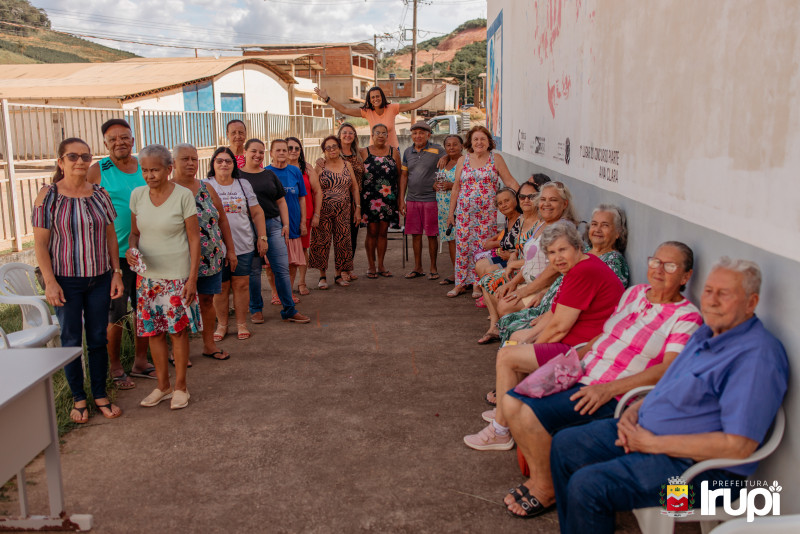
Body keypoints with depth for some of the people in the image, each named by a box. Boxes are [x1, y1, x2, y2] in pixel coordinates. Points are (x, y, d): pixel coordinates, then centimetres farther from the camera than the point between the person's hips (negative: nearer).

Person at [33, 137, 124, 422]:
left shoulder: (100, 194, 3)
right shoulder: (48, 196, -7)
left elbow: (110, 235, 8)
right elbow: (40, 243, -7)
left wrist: (116, 272, 4)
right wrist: (50, 282, -11)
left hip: (100, 279, 3)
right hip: (66, 281, -3)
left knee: (98, 338, 10)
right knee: (71, 340, 8)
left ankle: (100, 395, 23)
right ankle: (78, 399, 21)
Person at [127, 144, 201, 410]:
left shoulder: (183, 195, -8)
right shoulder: (137, 195, 4)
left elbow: (194, 238, -7)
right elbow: (135, 232, 14)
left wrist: (192, 278, -11)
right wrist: (131, 249, -9)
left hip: (176, 275, -4)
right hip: (147, 276, 4)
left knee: (178, 331, 2)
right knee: (153, 331, 9)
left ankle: (180, 387, 17)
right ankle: (163, 386, 24)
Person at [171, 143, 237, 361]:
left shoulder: (206, 189, 8)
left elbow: (222, 220, 13)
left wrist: (230, 250, 11)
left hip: (212, 258, 4)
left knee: (207, 300, 11)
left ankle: (209, 345, 23)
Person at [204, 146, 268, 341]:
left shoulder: (244, 185, 9)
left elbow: (257, 213, 10)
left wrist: (262, 238, 4)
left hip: (243, 245, 2)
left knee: (241, 285, 5)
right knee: (221, 288, 5)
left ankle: (241, 324, 17)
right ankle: (222, 325, 20)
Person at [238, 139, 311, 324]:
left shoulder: (269, 175, 13)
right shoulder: (237, 175, 4)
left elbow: (281, 201, 15)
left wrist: (286, 224, 5)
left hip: (273, 225, 3)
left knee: (282, 268, -1)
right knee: (253, 270, 5)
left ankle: (289, 310, 6)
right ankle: (256, 309, 19)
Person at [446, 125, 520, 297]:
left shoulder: (496, 159, 3)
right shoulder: (463, 160, 8)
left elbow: (510, 181, 1)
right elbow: (456, 188, 12)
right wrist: (451, 212, 11)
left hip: (487, 211, -1)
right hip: (465, 211, 2)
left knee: (483, 246, -2)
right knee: (463, 245, 0)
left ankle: (478, 284, 8)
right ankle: (460, 283, 11)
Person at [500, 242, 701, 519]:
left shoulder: (686, 317, -8)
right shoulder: (635, 292, 13)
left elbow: (668, 369, -19)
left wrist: (609, 388, -25)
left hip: (613, 396, -8)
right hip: (582, 378, 8)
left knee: (531, 415, -24)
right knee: (512, 402, -5)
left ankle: (546, 489, 0)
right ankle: (538, 475, 10)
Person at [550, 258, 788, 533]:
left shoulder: (758, 355, -20)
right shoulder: (707, 333, 11)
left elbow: (738, 446, -26)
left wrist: (655, 443, -21)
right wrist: (634, 410, 2)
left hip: (694, 464, -10)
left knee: (587, 485, -24)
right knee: (565, 444, 7)